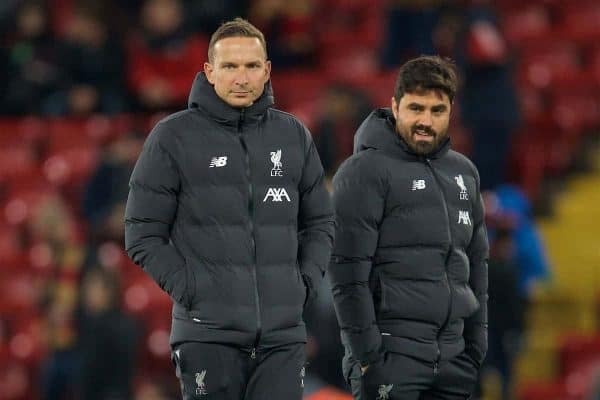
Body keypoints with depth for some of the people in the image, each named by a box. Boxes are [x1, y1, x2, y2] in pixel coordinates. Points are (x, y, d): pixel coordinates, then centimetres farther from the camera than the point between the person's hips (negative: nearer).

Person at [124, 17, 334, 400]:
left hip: (283, 335, 3)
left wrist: (306, 282, 5)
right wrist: (188, 289, -9)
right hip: (209, 333, -3)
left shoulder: (294, 136, 11)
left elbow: (320, 222, 20)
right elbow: (143, 234, 0)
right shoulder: (173, 137, -1)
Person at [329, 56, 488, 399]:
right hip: (391, 356, -6)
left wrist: (476, 346, 16)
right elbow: (348, 273, -11)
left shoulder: (464, 173, 16)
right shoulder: (365, 171, -6)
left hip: (452, 358, 7)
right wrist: (366, 354, -16)